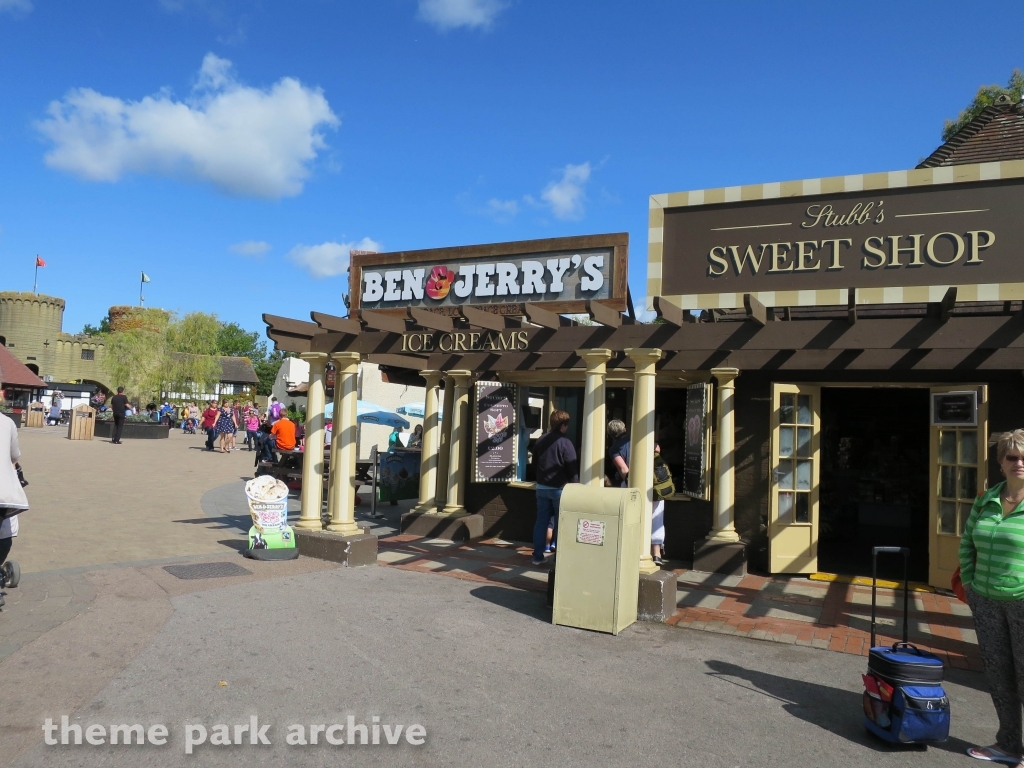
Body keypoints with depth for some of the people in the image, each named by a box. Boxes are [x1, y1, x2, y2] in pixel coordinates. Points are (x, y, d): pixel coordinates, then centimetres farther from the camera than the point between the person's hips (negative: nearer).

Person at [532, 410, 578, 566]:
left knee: (541, 521, 11)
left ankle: (538, 556, 14)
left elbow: (535, 459, 16)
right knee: (560, 523, 5)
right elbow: (573, 468, -14)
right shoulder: (565, 443, -15)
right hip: (559, 488, -5)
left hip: (542, 487, 5)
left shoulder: (541, 440, 3)